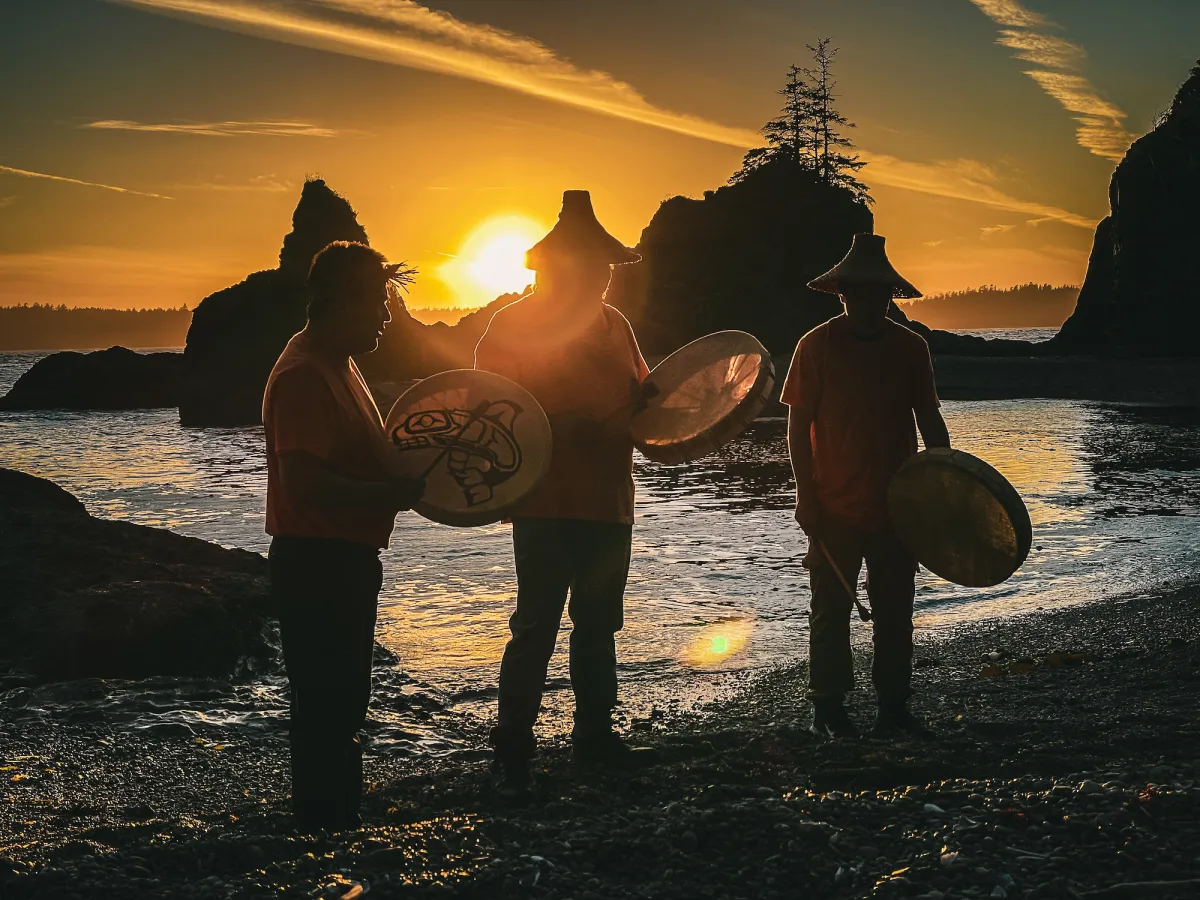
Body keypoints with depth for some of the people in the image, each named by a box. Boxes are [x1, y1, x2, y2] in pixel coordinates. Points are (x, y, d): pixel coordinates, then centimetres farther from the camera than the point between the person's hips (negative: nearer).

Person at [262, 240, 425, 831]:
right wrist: (398, 493, -21)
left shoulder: (337, 364, 16)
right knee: (326, 709, -5)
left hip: (347, 561, 11)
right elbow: (305, 483, -27)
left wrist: (408, 474, 11)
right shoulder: (303, 374, -18)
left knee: (344, 701, 19)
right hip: (316, 564, -11)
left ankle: (341, 824, 30)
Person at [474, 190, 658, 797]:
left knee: (599, 623, 15)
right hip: (546, 503, -7)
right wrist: (565, 428, -24)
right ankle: (512, 751, -2)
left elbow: (641, 398, 20)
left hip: (609, 501, 7)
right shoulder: (513, 324, -6)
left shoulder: (613, 324, 14)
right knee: (536, 627, -8)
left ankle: (594, 733, 28)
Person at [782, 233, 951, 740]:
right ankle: (828, 708, 12)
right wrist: (807, 495, -9)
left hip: (896, 507, 3)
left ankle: (893, 708, 17)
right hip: (836, 508, -3)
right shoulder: (817, 346, -3)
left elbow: (930, 421, 12)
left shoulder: (910, 347, 6)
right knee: (832, 611, 3)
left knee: (895, 612, 8)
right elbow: (798, 426, -3)